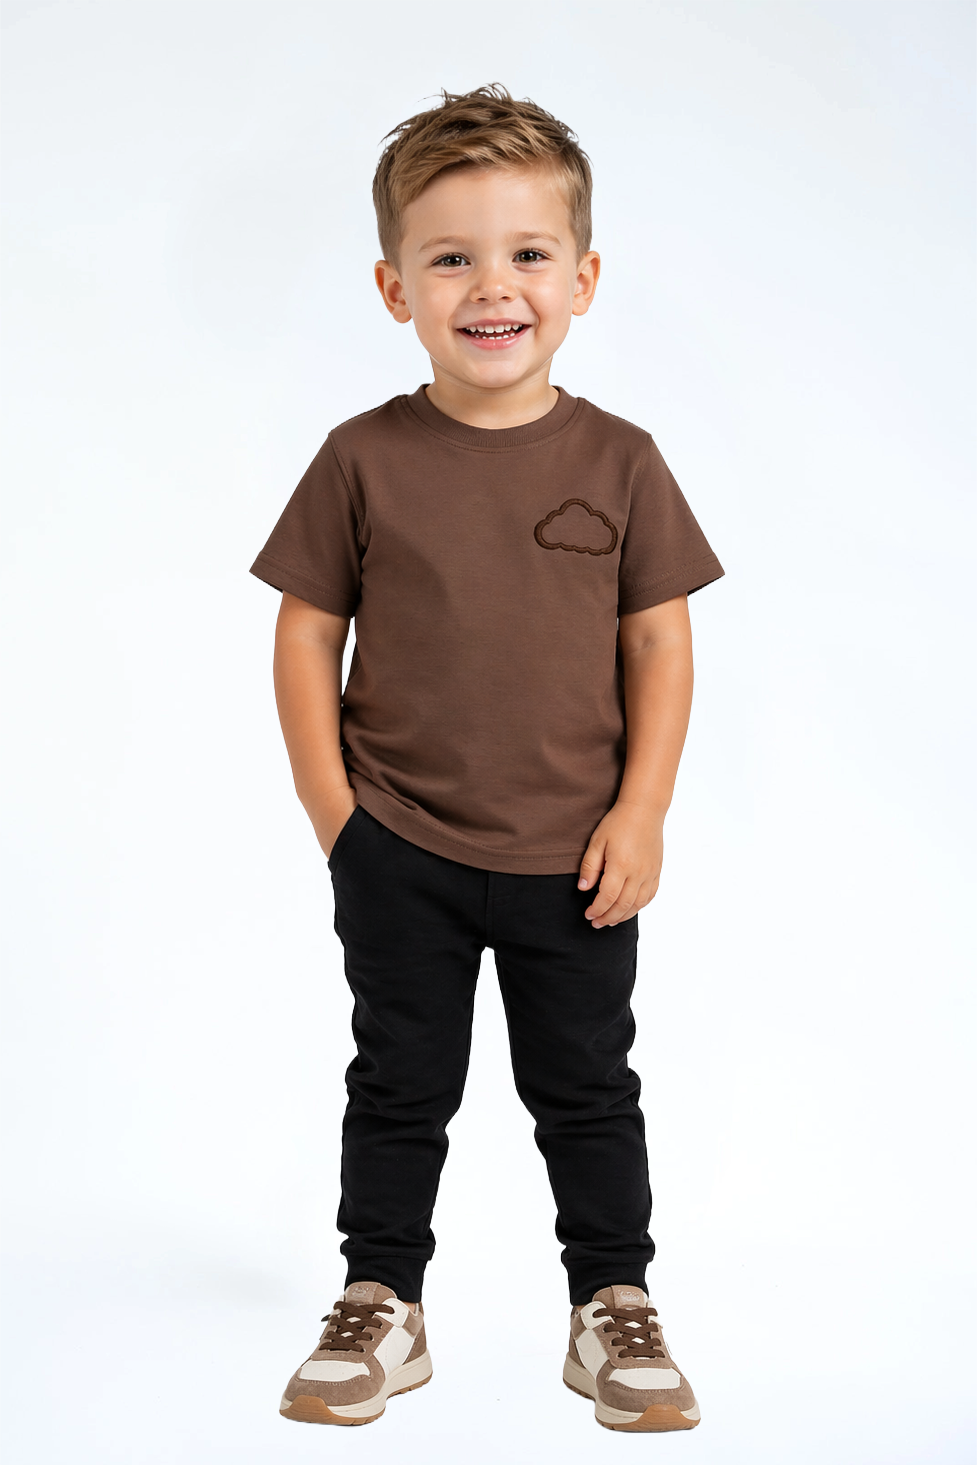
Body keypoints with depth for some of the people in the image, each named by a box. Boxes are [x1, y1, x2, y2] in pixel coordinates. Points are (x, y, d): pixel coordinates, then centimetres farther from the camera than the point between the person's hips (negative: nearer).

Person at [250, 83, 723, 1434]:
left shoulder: (618, 462, -3)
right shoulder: (364, 460, -5)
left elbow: (661, 638, -1)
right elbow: (306, 630, -1)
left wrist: (641, 813, -6)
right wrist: (331, 807, -5)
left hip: (573, 854, 0)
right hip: (398, 852, 0)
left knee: (588, 1088, 13)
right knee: (401, 1087, 12)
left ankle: (615, 1308, 28)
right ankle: (380, 1308, 27)